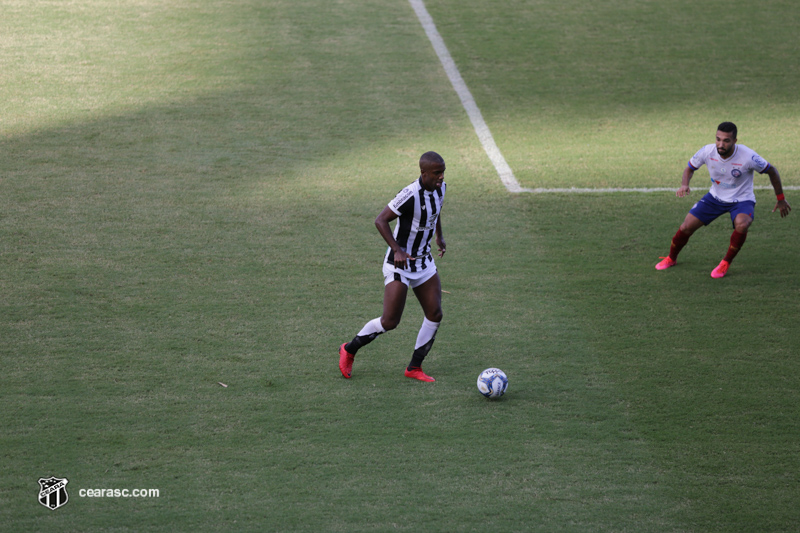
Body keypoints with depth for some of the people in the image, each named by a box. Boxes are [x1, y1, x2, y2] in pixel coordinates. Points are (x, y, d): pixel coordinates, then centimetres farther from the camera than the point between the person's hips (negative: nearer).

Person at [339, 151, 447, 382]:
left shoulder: (440, 188, -1)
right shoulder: (410, 194, -27)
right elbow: (380, 220, -24)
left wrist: (439, 236, 23)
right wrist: (397, 250, -32)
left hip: (424, 262, 8)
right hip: (399, 265, -8)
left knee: (435, 314, -2)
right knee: (390, 322, -8)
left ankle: (414, 367, 13)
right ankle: (349, 350, 16)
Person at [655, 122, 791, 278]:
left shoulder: (748, 157, -29)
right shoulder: (707, 151, -20)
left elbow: (771, 171, -11)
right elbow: (689, 168, 0)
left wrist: (781, 199, -3)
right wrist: (684, 185, -21)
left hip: (742, 200, -3)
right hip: (715, 197, 3)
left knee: (741, 224, -35)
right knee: (686, 227, -3)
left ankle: (725, 263, -12)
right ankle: (671, 258, 28)